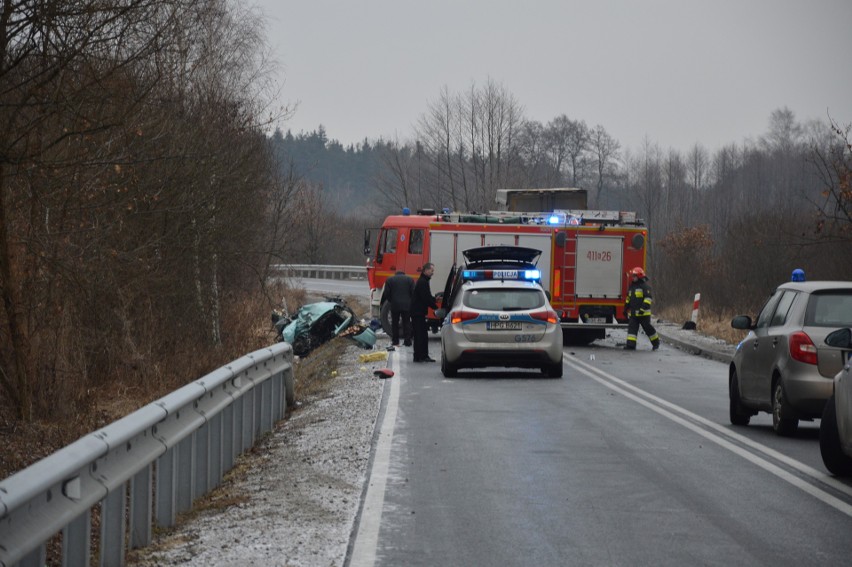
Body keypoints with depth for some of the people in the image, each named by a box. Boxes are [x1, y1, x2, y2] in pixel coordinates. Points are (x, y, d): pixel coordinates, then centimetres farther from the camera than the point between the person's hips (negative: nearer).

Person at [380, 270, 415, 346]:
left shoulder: (390, 280, 5)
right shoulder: (410, 279, 7)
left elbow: (386, 294, 1)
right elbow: (413, 293, 0)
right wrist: (411, 302, 12)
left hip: (395, 305, 0)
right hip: (407, 305, 1)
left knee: (395, 323, 11)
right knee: (406, 323, 6)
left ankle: (395, 341, 11)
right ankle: (407, 341, 2)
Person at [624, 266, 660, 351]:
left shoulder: (645, 286, -9)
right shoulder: (631, 287, 16)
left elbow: (648, 298, -17)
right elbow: (628, 299, 26)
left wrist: (643, 308, -26)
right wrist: (626, 309, 23)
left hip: (643, 313, -7)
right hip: (633, 313, 7)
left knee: (648, 328, 3)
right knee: (632, 328, -5)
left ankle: (656, 343, 21)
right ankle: (631, 344, -10)